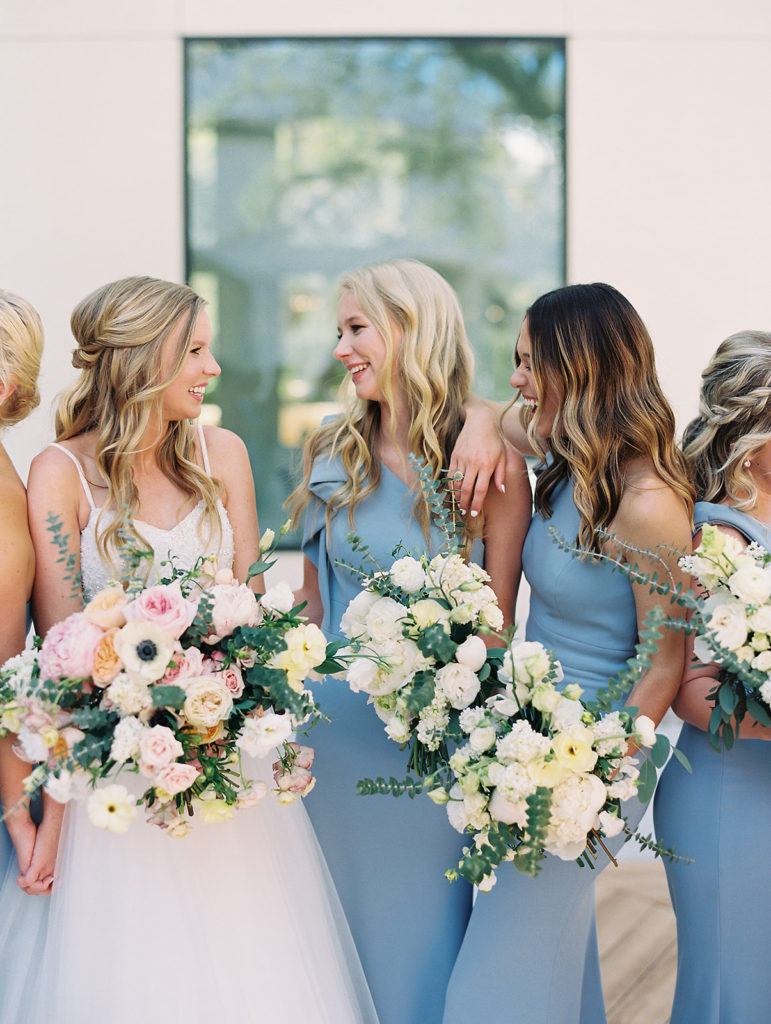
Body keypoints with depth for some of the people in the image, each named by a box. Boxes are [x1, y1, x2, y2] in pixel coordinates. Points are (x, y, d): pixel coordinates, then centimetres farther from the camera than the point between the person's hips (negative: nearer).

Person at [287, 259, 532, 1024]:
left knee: (426, 928, 12)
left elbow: (496, 620, -5)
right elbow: (313, 600, 8)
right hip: (338, 725, 3)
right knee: (346, 913, 17)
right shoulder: (331, 454, 1)